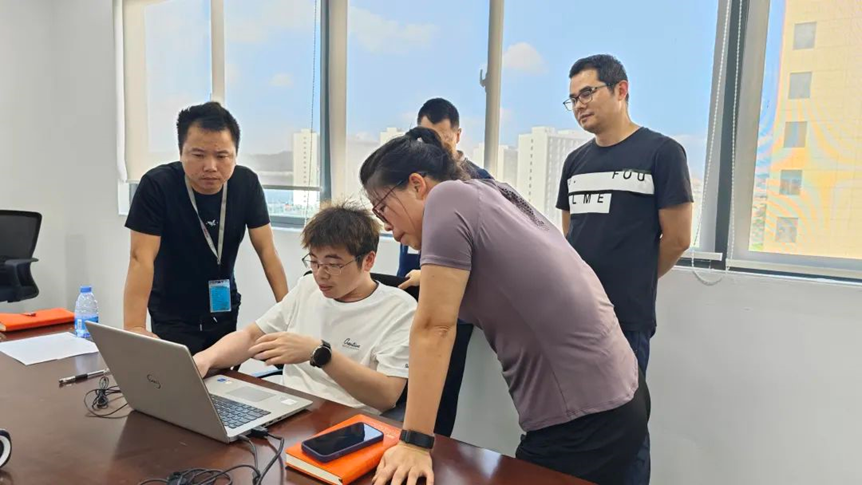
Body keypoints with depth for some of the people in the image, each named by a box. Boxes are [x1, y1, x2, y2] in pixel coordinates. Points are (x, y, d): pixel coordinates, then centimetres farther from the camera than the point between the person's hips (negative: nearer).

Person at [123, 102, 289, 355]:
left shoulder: (246, 183, -11)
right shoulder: (156, 186, -21)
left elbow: (266, 250, -8)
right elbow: (141, 259, -24)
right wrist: (134, 327, -34)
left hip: (224, 311, 3)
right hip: (173, 318, -3)